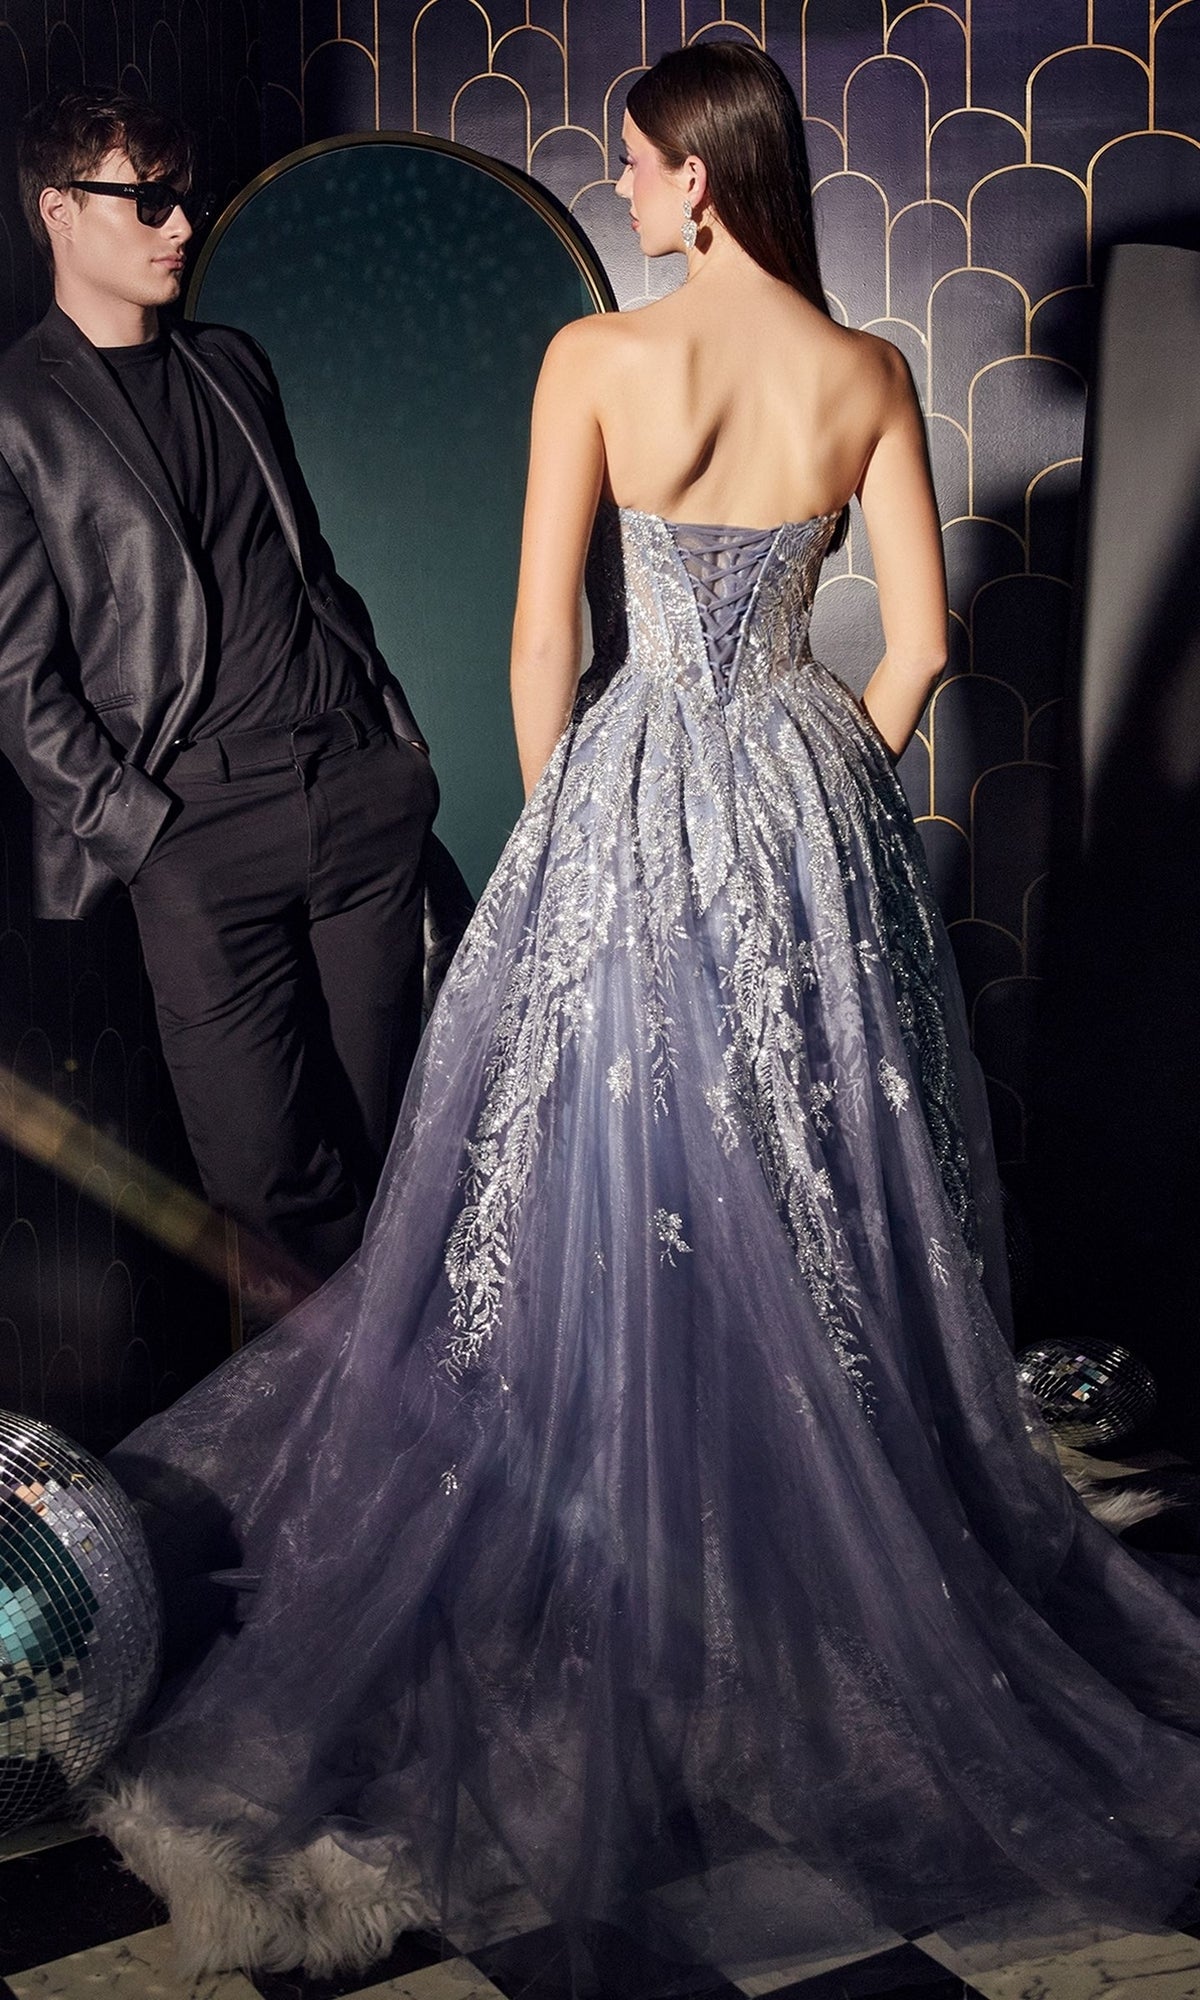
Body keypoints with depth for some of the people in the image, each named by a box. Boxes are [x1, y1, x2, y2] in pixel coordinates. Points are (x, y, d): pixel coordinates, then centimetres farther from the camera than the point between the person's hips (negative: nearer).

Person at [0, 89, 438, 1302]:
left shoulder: (234, 364, 17)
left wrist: (396, 727, 14)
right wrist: (137, 824, -9)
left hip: (362, 785, 5)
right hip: (200, 829, -5)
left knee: (379, 1128, 8)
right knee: (264, 1164, -3)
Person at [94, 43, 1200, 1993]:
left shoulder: (598, 358, -10)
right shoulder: (867, 375, 0)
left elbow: (542, 633, -8)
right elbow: (919, 636, 1)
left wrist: (557, 816, 6)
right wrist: (830, 791, 14)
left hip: (634, 787, -3)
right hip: (811, 797, 4)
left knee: (605, 1192, 9)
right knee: (812, 1191, 16)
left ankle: (606, 1601, 23)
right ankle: (844, 1552, 31)